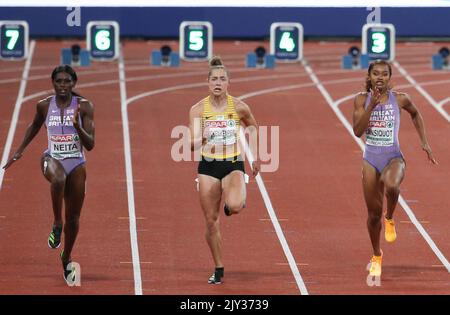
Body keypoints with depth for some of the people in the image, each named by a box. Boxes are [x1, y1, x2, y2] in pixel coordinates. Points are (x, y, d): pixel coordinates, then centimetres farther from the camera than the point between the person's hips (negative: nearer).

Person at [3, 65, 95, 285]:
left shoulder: (84, 106, -6)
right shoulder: (44, 106, -1)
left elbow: (90, 145, -9)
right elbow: (34, 126, 22)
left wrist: (77, 126, -26)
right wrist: (20, 151, 21)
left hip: (76, 164, 1)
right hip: (52, 159, -1)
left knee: (73, 218, 6)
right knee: (58, 179, -41)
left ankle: (66, 258, 31)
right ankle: (57, 224, -21)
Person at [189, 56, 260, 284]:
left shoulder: (239, 107, -6)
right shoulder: (198, 109, -7)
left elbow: (253, 127, 15)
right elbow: (193, 144, -13)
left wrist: (255, 156, 15)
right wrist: (198, 142, -36)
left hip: (234, 164, -1)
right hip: (208, 165, 1)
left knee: (235, 206, -29)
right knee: (211, 221, 3)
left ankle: (235, 202, 13)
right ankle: (218, 269, 20)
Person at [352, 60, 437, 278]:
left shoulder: (400, 99, -4)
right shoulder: (362, 99, -3)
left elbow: (415, 114, 18)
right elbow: (357, 131, -12)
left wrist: (424, 142, 13)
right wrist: (371, 106, -21)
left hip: (394, 158, -2)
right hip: (371, 159, 2)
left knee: (391, 186, -38)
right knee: (373, 213, 6)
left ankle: (390, 220, -4)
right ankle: (376, 256, 30)